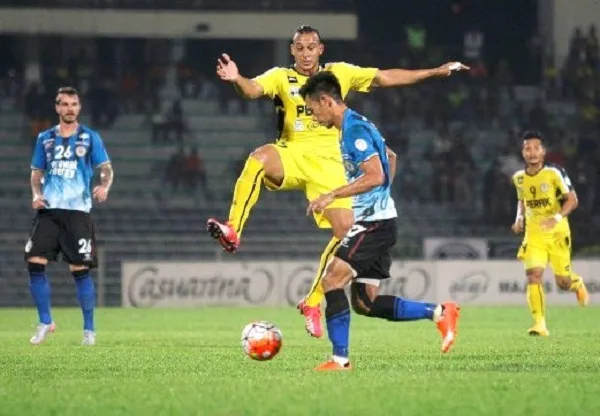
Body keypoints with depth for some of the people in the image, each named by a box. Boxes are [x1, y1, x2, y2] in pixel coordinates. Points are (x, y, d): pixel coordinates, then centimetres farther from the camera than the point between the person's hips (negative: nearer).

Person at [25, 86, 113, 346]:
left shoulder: (90, 137, 5)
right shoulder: (45, 138, 12)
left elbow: (106, 168, 3)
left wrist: (104, 186, -19)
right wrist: (36, 194, 0)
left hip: (77, 211, -3)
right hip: (48, 210, 3)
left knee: (80, 270, -6)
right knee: (35, 263, -9)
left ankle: (89, 329, 7)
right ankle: (45, 322, 7)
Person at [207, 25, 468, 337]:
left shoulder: (339, 73, 10)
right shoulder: (281, 77, 2)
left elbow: (386, 78, 14)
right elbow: (253, 89, -17)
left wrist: (435, 72, 13)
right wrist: (236, 79, -41)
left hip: (328, 162, 2)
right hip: (292, 156, -2)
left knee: (345, 228, -13)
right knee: (259, 158, -37)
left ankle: (313, 301, 3)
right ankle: (233, 232, -37)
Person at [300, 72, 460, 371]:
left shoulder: (355, 129, -15)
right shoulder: (355, 126, 17)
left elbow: (375, 176, -24)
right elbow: (390, 159, 31)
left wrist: (332, 196, -22)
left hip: (374, 222, -10)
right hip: (375, 222, 10)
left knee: (332, 280, -14)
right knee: (365, 303, 8)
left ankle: (340, 359, -14)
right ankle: (439, 313, 10)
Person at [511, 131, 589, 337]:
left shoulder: (554, 173, -13)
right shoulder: (519, 178, 2)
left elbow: (572, 200, -13)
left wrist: (558, 217, -29)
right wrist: (519, 218, 1)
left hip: (557, 232, -3)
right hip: (533, 233, 3)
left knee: (563, 282, 3)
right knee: (533, 275, -17)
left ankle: (577, 283, 42)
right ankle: (540, 324, -16)